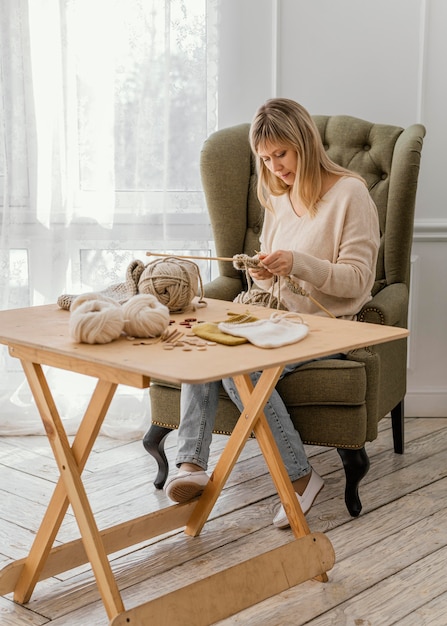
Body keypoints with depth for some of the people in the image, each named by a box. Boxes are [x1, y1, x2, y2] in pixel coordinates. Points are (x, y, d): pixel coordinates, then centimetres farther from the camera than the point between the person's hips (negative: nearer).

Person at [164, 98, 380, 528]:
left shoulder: (349, 193, -6)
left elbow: (357, 280, -10)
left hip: (323, 324, -6)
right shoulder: (278, 196, 17)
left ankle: (300, 477, -16)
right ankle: (191, 464, -30)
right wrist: (262, 272, -2)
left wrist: (297, 263, -23)